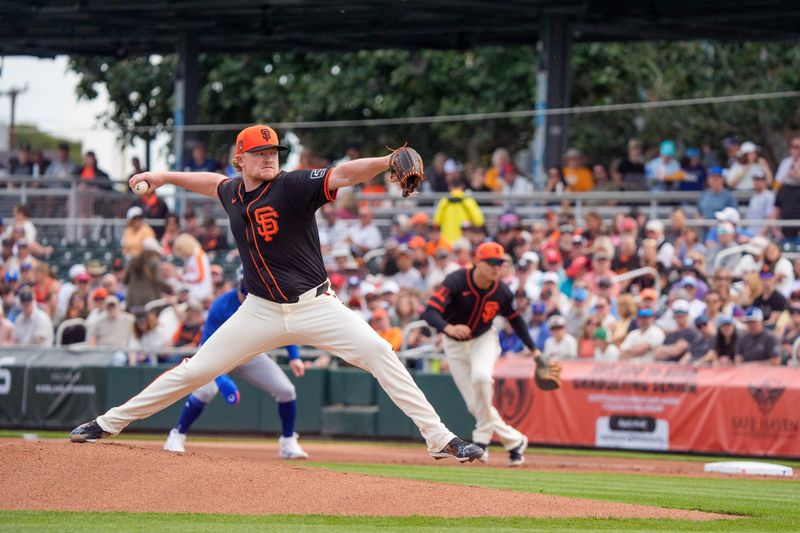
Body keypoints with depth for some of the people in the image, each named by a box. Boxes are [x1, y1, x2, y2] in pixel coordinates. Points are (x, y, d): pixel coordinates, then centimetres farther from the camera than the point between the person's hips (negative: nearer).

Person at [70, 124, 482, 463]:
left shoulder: (293, 187, -13)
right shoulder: (233, 192, 3)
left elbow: (343, 174, -30)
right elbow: (215, 183, 30)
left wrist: (389, 161, -46)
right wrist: (165, 177, 33)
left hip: (314, 307, -4)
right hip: (261, 311, 4)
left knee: (378, 353, -20)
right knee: (196, 370, 5)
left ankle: (439, 439, -18)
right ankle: (110, 423, 17)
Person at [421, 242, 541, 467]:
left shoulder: (501, 292, -16)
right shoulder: (456, 282, -27)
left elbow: (515, 319, 4)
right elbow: (429, 312, -36)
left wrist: (533, 349, 6)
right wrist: (448, 328, -56)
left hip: (483, 340, 0)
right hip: (455, 345, 0)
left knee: (481, 376, -32)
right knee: (475, 404, -2)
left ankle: (482, 438, -18)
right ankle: (514, 441, 16)